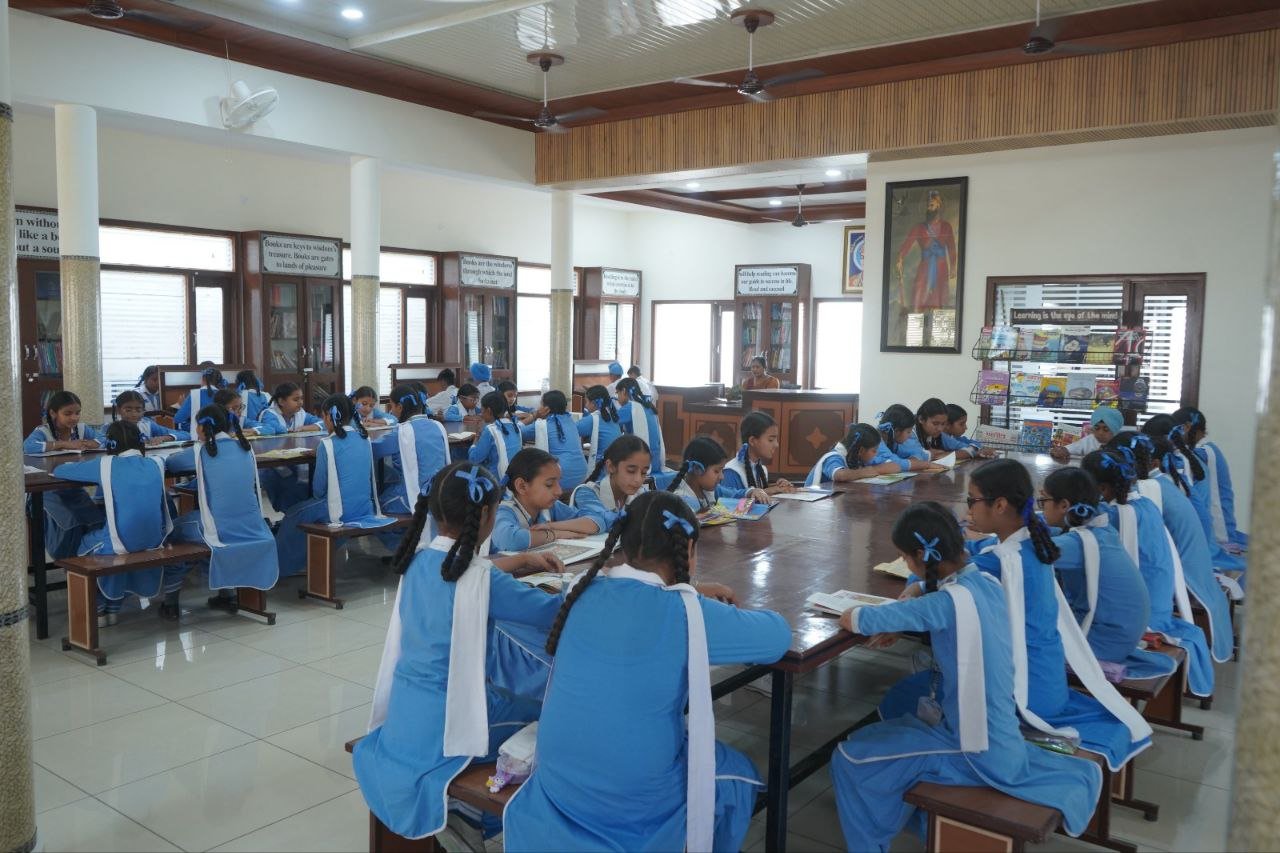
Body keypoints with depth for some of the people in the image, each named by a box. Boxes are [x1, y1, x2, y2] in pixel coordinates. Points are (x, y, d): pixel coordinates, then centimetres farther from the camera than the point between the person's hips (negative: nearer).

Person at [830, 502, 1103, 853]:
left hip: (977, 751, -8)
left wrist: (854, 614, 4)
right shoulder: (986, 583, -2)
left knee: (849, 760, -3)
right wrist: (900, 621, 2)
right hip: (1000, 737, 8)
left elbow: (853, 621, -19)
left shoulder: (949, 601, -25)